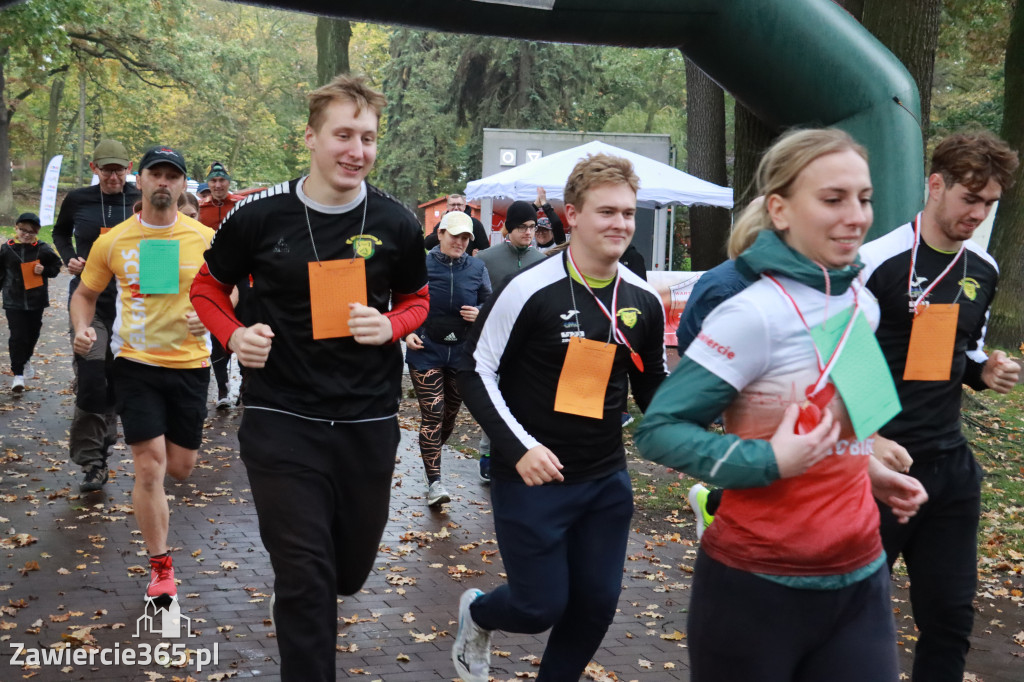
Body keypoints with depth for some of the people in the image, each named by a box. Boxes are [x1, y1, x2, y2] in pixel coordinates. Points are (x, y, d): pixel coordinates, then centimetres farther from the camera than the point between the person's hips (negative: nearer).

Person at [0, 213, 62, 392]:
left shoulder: (43, 249, -7)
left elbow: (56, 265, 4)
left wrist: (44, 270, -13)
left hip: (36, 300, 1)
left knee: (32, 334, 16)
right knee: (17, 336, -8)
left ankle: (25, 360, 44)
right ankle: (18, 374, -2)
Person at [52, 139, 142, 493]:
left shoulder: (141, 200, -4)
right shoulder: (77, 200, -2)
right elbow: (60, 232, 17)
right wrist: (69, 258, 0)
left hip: (129, 301, 1)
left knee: (117, 379, 10)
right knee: (91, 378, -11)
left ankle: (101, 447, 30)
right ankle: (92, 462, -3)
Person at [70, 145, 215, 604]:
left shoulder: (205, 239, -3)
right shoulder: (112, 242, -1)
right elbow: (85, 294, 12)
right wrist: (82, 327, -8)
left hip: (190, 363, 1)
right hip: (136, 363, -1)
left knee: (180, 468, 11)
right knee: (149, 468, -6)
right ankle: (160, 566, 8)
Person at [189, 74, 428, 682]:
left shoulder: (396, 224, -3)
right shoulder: (260, 215, -7)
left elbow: (417, 299, 12)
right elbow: (209, 286, 8)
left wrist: (390, 327, -11)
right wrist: (234, 334, -12)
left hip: (368, 421, 3)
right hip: (282, 419, -2)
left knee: (352, 567, 18)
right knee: (304, 572, -5)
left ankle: (308, 613, 53)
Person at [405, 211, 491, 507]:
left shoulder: (477, 268, 2)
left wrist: (480, 313, -11)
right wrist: (407, 333, -12)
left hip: (462, 353, 3)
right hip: (426, 352, -3)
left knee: (450, 413, 15)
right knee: (432, 415, -9)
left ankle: (432, 454, 41)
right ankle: (434, 482, -4)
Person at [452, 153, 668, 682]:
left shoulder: (643, 301, 2)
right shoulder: (531, 291, -14)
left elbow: (653, 388, 14)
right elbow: (476, 371, -10)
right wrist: (519, 447, -19)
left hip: (607, 481, 5)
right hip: (532, 479, -5)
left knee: (598, 603, 9)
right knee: (542, 606, 2)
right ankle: (478, 614, 36)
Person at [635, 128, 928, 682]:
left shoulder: (863, 305, 4)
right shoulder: (754, 314, -19)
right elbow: (658, 431, -18)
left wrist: (864, 468, 6)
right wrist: (769, 462, -26)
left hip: (861, 577, 6)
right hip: (759, 586, -6)